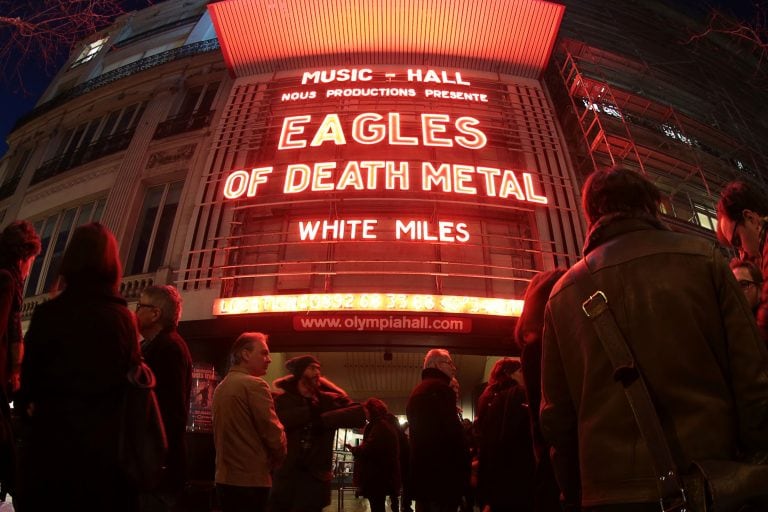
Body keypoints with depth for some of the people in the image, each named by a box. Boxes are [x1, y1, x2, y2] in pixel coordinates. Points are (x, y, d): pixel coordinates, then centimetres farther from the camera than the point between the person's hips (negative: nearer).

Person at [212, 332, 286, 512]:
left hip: (225, 478, 8)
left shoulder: (220, 388, 11)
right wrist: (276, 460, 2)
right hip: (251, 479, -8)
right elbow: (273, 433, -17)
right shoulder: (254, 384, -16)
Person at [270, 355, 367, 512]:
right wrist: (309, 411, -12)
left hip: (315, 476, 0)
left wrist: (323, 419, -16)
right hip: (284, 474, 0)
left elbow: (359, 413, -8)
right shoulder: (280, 399, 4)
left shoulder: (330, 400, 6)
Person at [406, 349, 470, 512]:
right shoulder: (439, 388, -11)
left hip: (423, 471, 10)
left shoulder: (418, 391, 21)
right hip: (441, 473, -10)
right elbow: (453, 434, -19)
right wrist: (465, 470, -13)